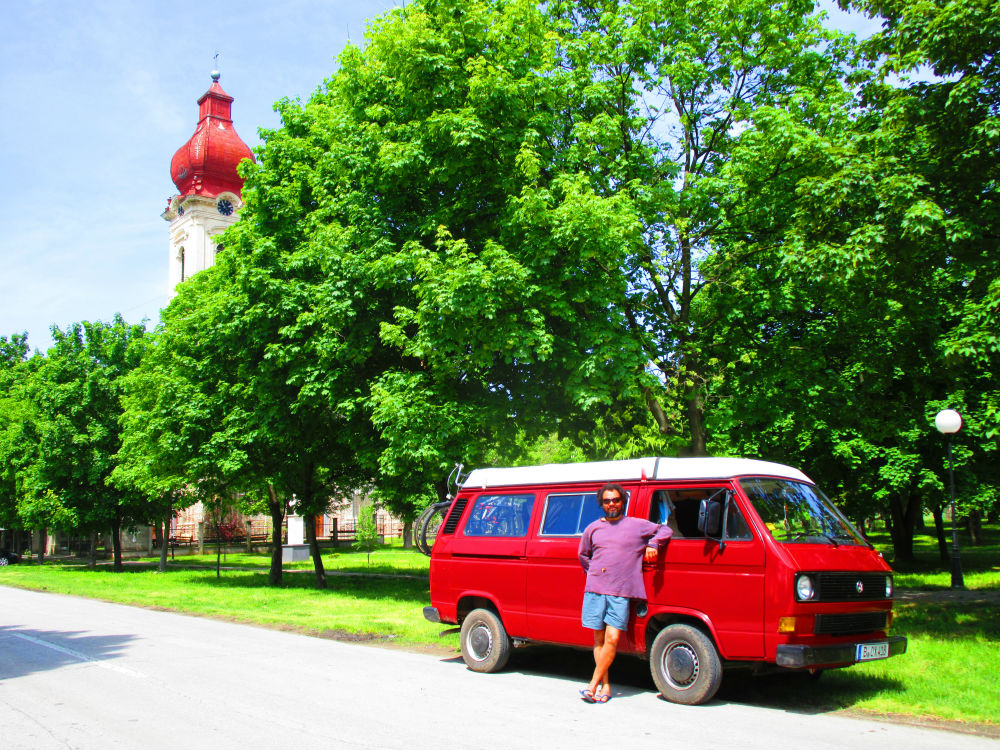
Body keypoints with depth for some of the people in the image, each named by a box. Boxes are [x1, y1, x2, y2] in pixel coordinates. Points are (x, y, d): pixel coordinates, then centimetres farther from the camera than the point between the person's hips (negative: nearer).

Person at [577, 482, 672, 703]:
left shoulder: (638, 525, 8)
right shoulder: (593, 529, 14)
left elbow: (665, 530, 18)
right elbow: (583, 555, 29)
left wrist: (653, 544, 2)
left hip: (621, 592, -2)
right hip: (595, 589, 2)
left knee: (612, 638, -10)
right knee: (599, 639, 3)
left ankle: (593, 685, -5)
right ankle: (605, 686, 10)